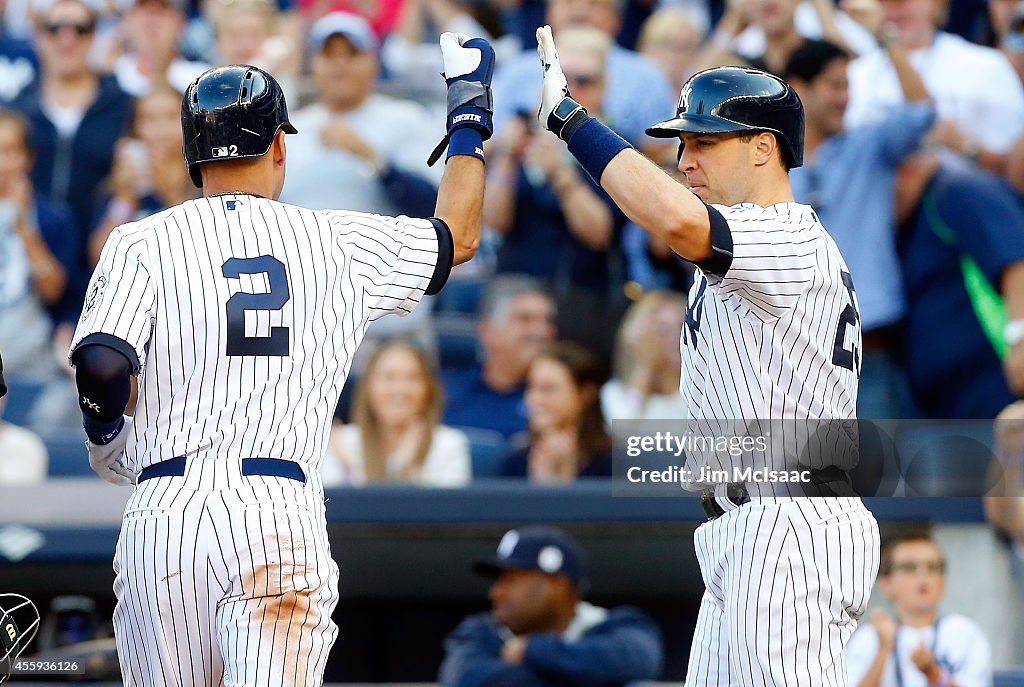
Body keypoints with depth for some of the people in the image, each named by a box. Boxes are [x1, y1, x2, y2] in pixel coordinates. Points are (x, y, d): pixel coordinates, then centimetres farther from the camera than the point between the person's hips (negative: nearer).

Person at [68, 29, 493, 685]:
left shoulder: (140, 243, 4)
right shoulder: (338, 242, 11)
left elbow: (101, 366, -10)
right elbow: (458, 236, 27)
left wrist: (105, 430, 13)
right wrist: (469, 110, 39)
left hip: (163, 513, 0)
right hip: (279, 516, 0)